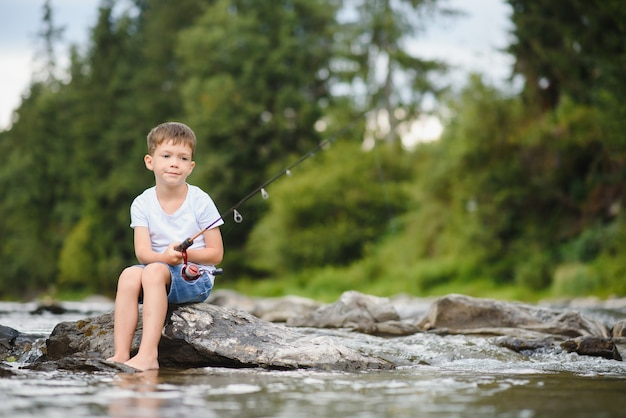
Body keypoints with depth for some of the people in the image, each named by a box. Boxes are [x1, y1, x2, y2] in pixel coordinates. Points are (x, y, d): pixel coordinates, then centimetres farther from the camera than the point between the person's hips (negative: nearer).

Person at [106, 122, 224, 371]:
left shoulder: (200, 201, -4)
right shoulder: (142, 204, 3)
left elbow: (216, 254, -3)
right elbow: (142, 252, -7)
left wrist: (185, 253, -20)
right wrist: (165, 256, -28)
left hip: (196, 278, -3)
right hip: (160, 271, 4)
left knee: (154, 271, -32)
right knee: (129, 274, -27)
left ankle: (148, 355, -40)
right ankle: (120, 354, -32)